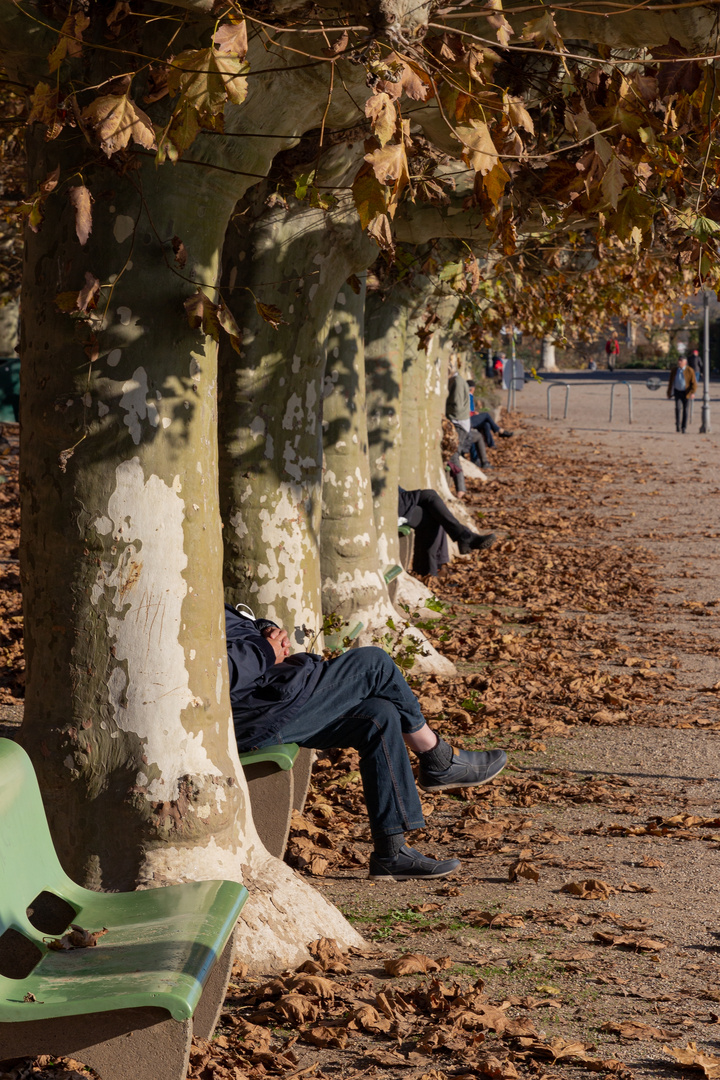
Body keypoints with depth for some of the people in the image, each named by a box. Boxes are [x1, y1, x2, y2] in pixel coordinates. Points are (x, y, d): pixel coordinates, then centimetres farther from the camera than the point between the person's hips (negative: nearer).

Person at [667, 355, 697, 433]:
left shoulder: (690, 371, -12)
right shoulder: (674, 370, -3)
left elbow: (694, 383, -11)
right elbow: (671, 381, 7)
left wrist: (693, 392, -24)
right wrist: (669, 392, 9)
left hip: (686, 392, -1)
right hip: (677, 391, 1)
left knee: (685, 409, 7)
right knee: (678, 407, -18)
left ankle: (683, 427, 17)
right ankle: (678, 426, -19)